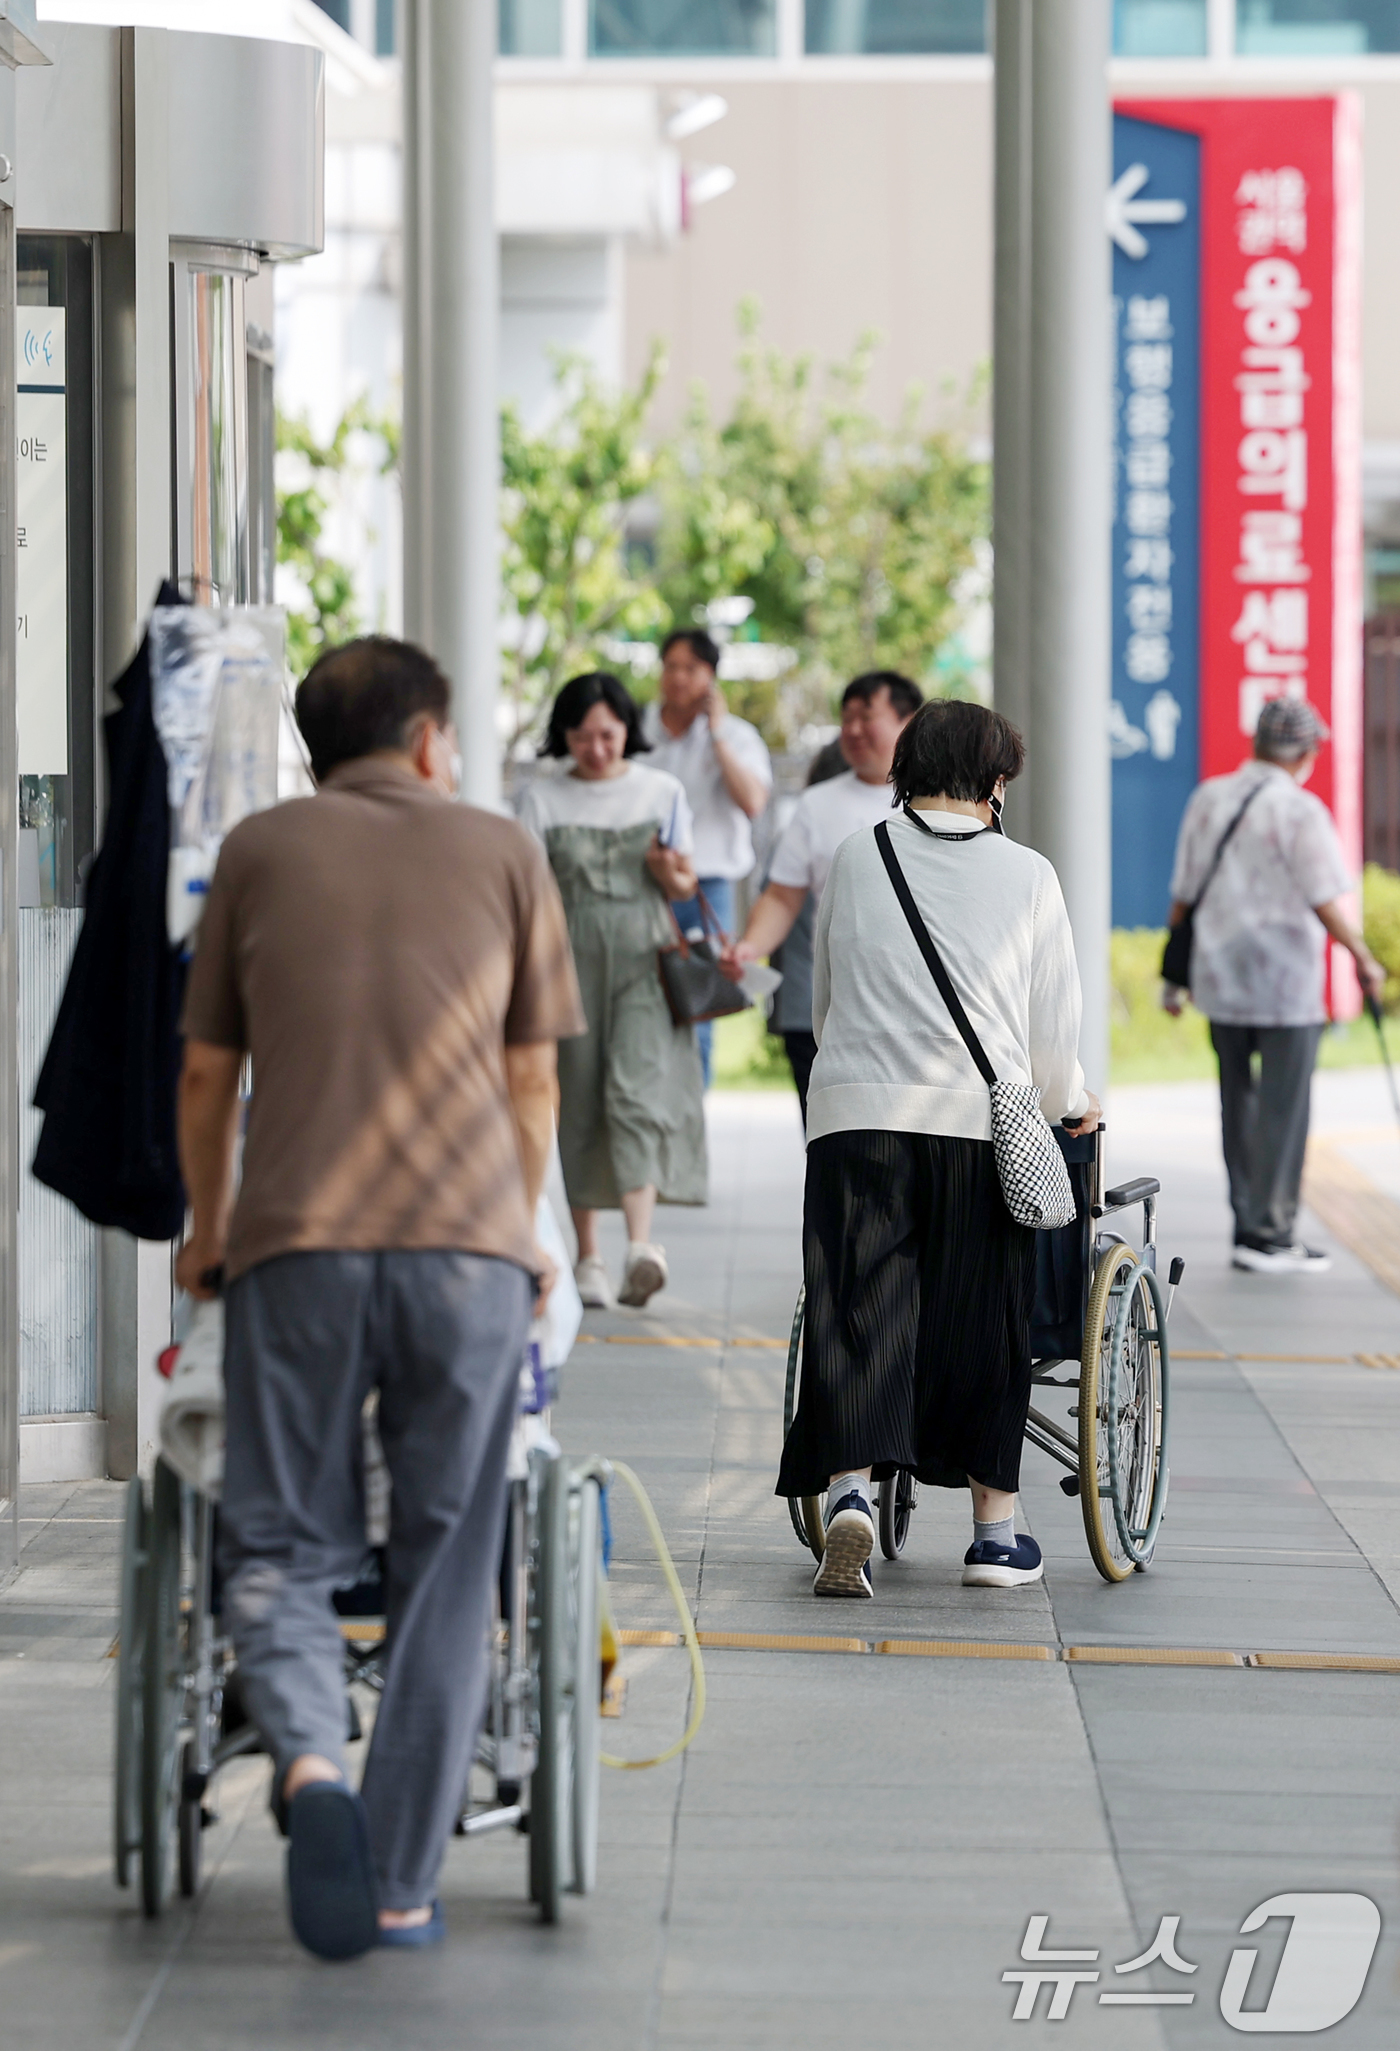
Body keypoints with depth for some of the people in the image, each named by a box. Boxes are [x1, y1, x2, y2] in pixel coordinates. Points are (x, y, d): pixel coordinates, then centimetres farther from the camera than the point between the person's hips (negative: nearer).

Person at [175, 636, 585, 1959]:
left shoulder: (259, 851, 13)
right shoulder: (500, 853, 13)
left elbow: (206, 1072, 16)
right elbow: (532, 1078, 15)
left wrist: (204, 1231, 32)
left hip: (297, 1249, 0)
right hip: (470, 1250, 0)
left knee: (281, 1547, 8)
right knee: (443, 1574, 8)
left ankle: (308, 1762, -22)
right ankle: (400, 1886, 6)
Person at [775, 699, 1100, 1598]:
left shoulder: (857, 856, 9)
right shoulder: (1027, 875, 5)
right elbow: (1055, 1023, 9)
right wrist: (1070, 1104, 29)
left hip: (856, 1115, 1)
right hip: (983, 1122, -1)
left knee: (855, 1319, 0)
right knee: (984, 1325, 8)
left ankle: (850, 1492, -19)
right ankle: (997, 1531, 13)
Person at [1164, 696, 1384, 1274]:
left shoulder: (1208, 799, 5)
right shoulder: (1299, 811, -12)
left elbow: (1183, 895, 9)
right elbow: (1325, 903, -15)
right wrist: (1364, 959, -2)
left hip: (1219, 979, 6)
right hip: (1286, 986, -6)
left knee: (1238, 1106, 13)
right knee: (1282, 1111, 0)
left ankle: (1249, 1225, 16)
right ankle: (1269, 1235, -1)